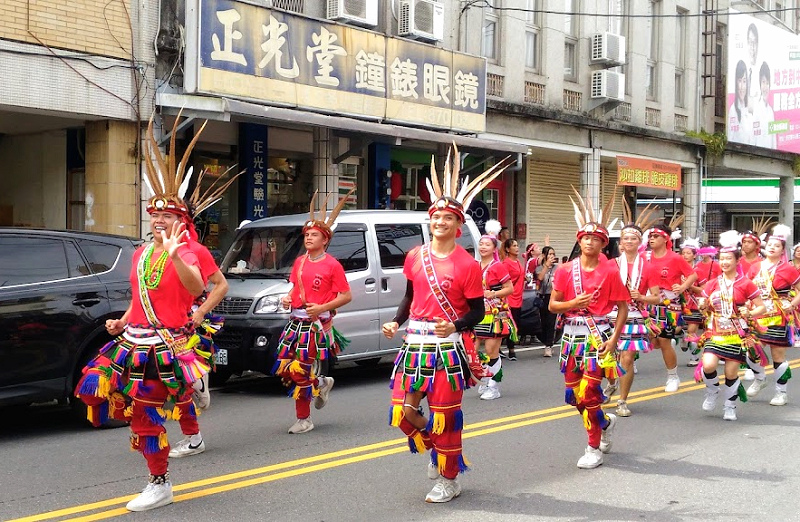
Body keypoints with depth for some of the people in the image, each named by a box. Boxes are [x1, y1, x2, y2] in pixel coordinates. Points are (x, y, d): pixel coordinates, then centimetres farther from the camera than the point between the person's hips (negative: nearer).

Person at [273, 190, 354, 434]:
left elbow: (346, 296, -8)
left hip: (316, 324, -7)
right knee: (283, 367, 4)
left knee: (299, 371, -8)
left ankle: (303, 419, 5)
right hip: (296, 321, 7)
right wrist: (287, 298, 1)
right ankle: (321, 384, 29)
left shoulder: (332, 265, -8)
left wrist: (322, 308, -18)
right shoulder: (299, 262, 11)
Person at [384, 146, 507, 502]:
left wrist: (454, 327, -24)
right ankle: (435, 450, 32)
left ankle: (449, 480, 20)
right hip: (414, 344, 5)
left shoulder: (467, 264, -9)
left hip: (448, 348, -5)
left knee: (445, 416, 3)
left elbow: (477, 312, -6)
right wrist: (396, 322, 2)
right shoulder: (415, 257, 5)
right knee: (403, 413, 4)